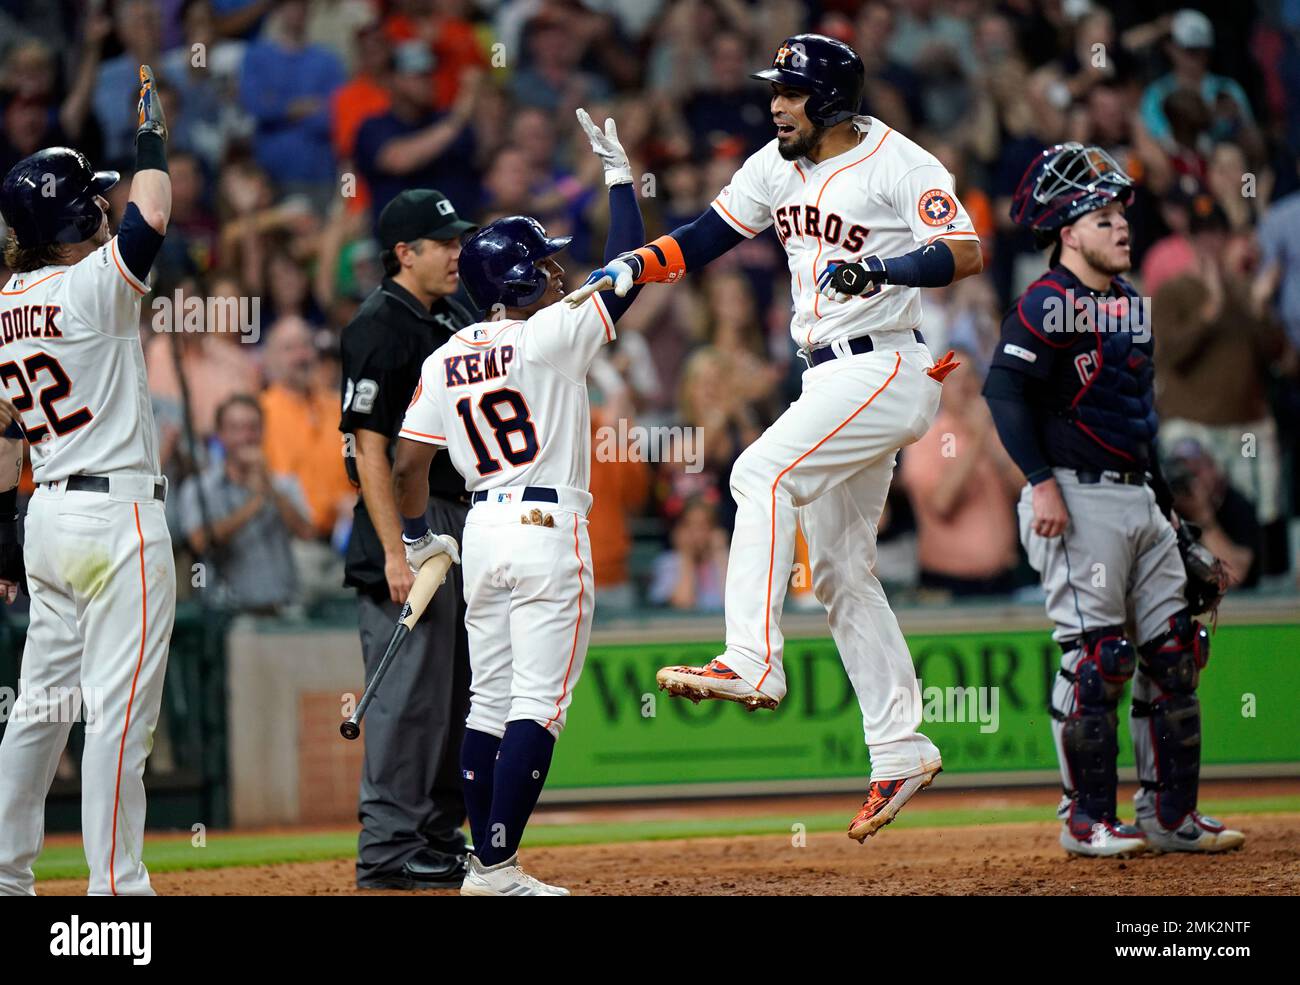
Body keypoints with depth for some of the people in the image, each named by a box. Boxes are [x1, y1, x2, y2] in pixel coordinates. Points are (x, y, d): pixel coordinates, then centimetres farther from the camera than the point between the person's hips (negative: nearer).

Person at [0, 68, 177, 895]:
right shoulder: (90, 287, -12)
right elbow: (151, 216, -24)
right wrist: (152, 133, -6)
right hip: (118, 517, -8)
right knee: (119, 712, -7)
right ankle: (117, 887, -9)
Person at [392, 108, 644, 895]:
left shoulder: (447, 358, 7)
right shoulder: (551, 337, -10)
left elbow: (408, 464, 7)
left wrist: (419, 538, 22)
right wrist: (620, 175, 2)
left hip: (483, 529, 7)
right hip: (550, 528, -7)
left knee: (491, 702, 12)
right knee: (539, 705, -6)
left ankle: (486, 863, 12)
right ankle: (499, 868, -11)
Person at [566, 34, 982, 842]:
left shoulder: (899, 165, -13)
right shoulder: (780, 167, 10)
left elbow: (967, 254, -20)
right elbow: (708, 237, 13)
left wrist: (877, 269, -32)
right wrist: (630, 268, -2)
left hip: (886, 371, -9)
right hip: (832, 380, 9)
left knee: (763, 473, -25)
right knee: (840, 571, 9)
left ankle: (753, 663, -29)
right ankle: (900, 751, 13)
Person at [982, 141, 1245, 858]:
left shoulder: (1131, 303, 18)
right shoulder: (1048, 304, -9)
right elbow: (1006, 391, -16)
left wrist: (1164, 497, 24)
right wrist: (1041, 481, -23)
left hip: (1140, 498, 9)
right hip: (1080, 500, -9)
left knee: (1173, 650, 7)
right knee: (1095, 657, -8)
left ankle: (1170, 813, 13)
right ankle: (1086, 819, -1)